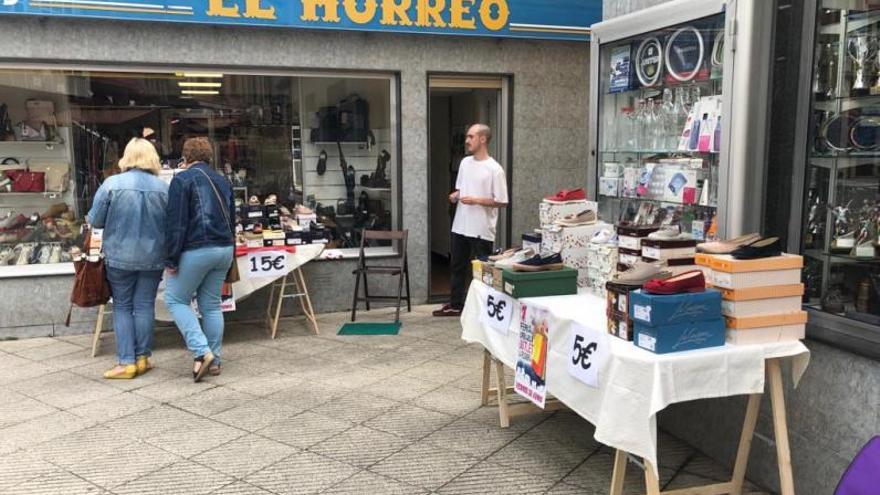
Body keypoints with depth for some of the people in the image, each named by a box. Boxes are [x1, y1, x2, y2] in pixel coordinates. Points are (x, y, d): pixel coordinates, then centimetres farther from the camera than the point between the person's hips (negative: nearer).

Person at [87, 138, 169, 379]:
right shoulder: (163, 188, -6)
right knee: (145, 306, 10)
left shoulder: (111, 184, -10)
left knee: (122, 307, 9)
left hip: (120, 256, -1)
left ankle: (126, 362, 6)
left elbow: (95, 220, -4)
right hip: (153, 257, 1)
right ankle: (142, 357, 17)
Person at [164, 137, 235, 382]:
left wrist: (172, 259, -9)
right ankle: (214, 360, 13)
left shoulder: (182, 180, -6)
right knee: (211, 304, 13)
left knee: (176, 300, 6)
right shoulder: (222, 181, 15)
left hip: (196, 250, -6)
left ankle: (202, 352, -7)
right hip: (225, 249, 7)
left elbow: (176, 223, -12)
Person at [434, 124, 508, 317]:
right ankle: (455, 305, 28)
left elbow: (502, 202, -14)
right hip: (460, 227, 7)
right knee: (457, 267, 16)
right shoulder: (465, 163, 8)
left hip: (481, 230, -7)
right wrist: (455, 195, -2)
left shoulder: (494, 169, -14)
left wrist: (476, 200, -21)